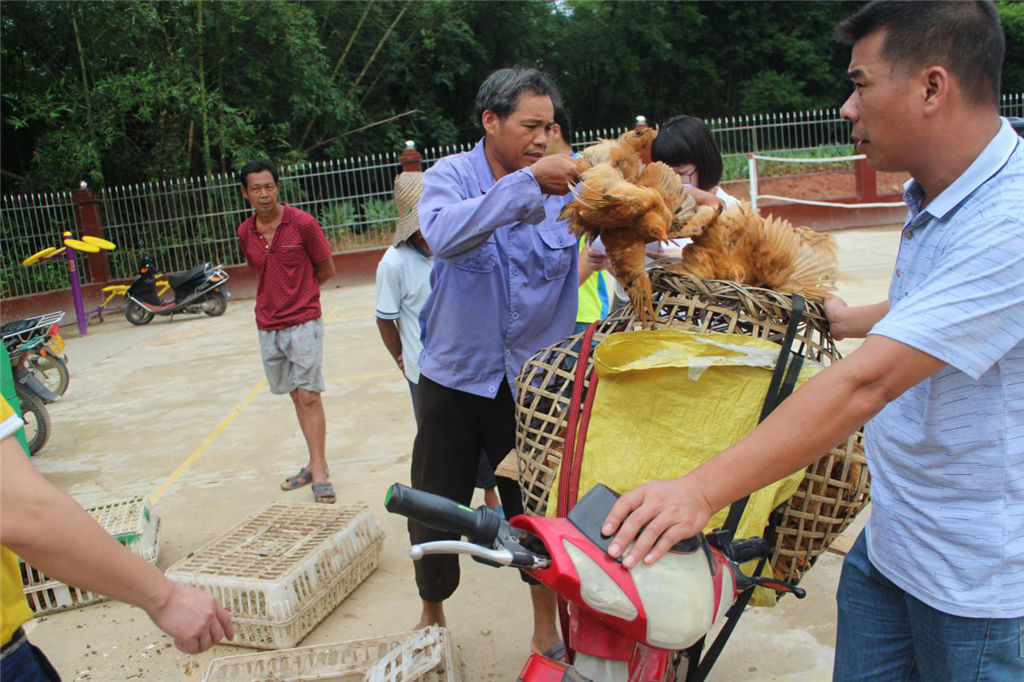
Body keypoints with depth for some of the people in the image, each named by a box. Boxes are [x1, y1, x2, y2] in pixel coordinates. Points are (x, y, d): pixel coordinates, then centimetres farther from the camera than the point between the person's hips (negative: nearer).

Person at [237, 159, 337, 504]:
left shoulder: (303, 223, -8)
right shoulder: (245, 233, 6)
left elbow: (326, 271, 1)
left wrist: (296, 292, 7)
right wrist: (278, 295, 9)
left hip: (303, 321, -5)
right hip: (268, 326, 5)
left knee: (309, 395, -7)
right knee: (295, 395, 12)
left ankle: (320, 473, -2)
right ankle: (314, 464, 22)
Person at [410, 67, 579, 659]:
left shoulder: (567, 181, -2)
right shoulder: (450, 176, -7)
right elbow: (444, 234, -28)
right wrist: (529, 182, -33)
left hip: (534, 380, 1)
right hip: (456, 377, 0)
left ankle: (548, 633, 34)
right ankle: (433, 615, 41)